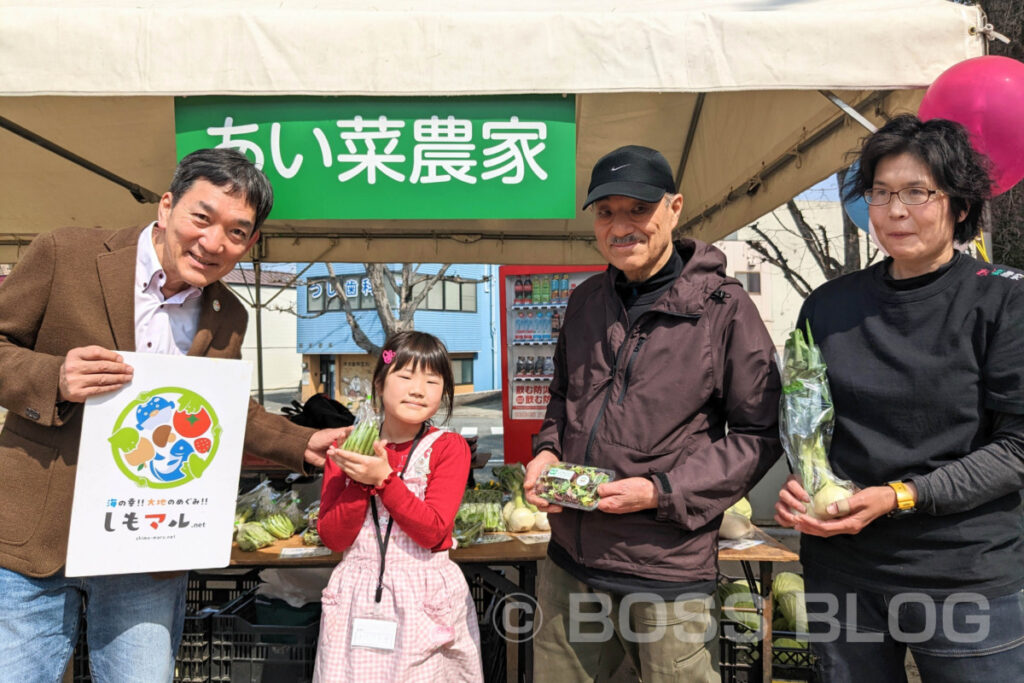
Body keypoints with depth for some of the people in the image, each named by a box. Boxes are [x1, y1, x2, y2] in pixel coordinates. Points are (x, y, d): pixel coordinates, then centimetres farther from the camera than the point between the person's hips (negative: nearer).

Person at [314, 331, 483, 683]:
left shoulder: (449, 448, -5)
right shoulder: (347, 447, 2)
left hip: (424, 597, -1)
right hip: (358, 597, 2)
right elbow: (333, 538, -2)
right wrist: (360, 482, -16)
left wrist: (383, 478, -21)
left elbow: (432, 531, -15)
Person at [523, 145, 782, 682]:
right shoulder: (585, 301, 8)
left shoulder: (723, 307, -9)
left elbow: (760, 434, -6)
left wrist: (663, 491, -15)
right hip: (569, 563, 5)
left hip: (668, 577, -5)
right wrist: (546, 450, 1)